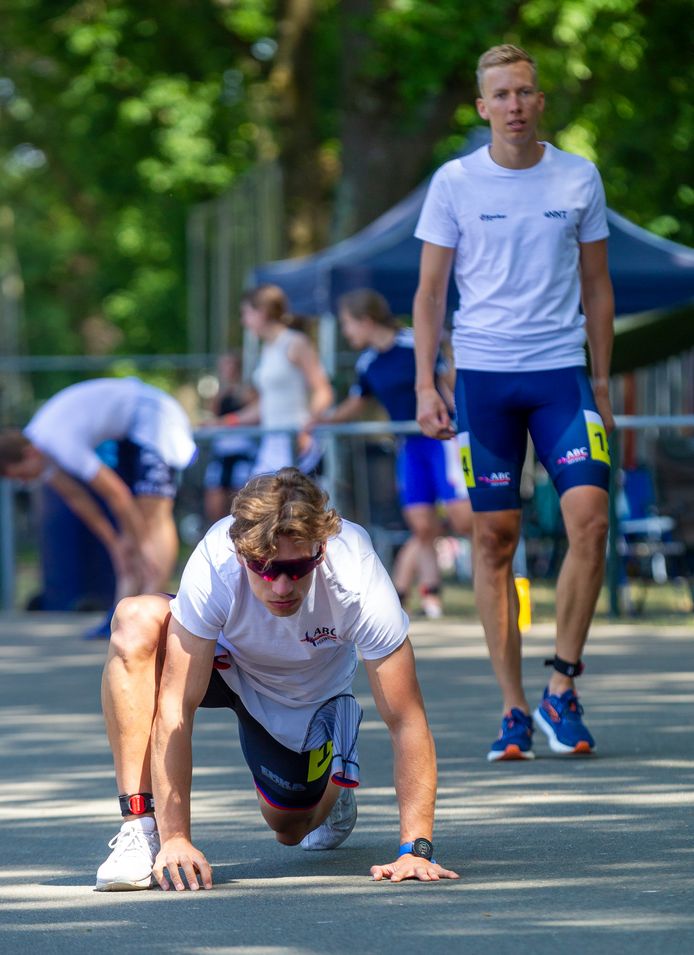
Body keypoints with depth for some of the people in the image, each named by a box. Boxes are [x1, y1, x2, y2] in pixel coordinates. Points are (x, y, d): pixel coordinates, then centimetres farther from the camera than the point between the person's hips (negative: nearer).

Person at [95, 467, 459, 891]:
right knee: (136, 622, -32)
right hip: (226, 661, -1)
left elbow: (407, 721, -33)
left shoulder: (357, 578, -38)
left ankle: (332, 786, 40)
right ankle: (141, 828, -25)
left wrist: (416, 849, -40)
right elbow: (176, 708, -36)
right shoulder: (214, 564, -39)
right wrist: (175, 839, -40)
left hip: (308, 694, 1)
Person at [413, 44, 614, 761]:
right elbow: (430, 289, 5)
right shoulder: (455, 183, 2)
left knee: (589, 517, -15)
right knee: (493, 539, -1)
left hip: (562, 371, 1)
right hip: (482, 372, -1)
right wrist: (425, 384, -3)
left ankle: (562, 688, -3)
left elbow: (596, 285, 13)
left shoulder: (579, 178, 6)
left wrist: (601, 380, 10)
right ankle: (513, 709, 5)